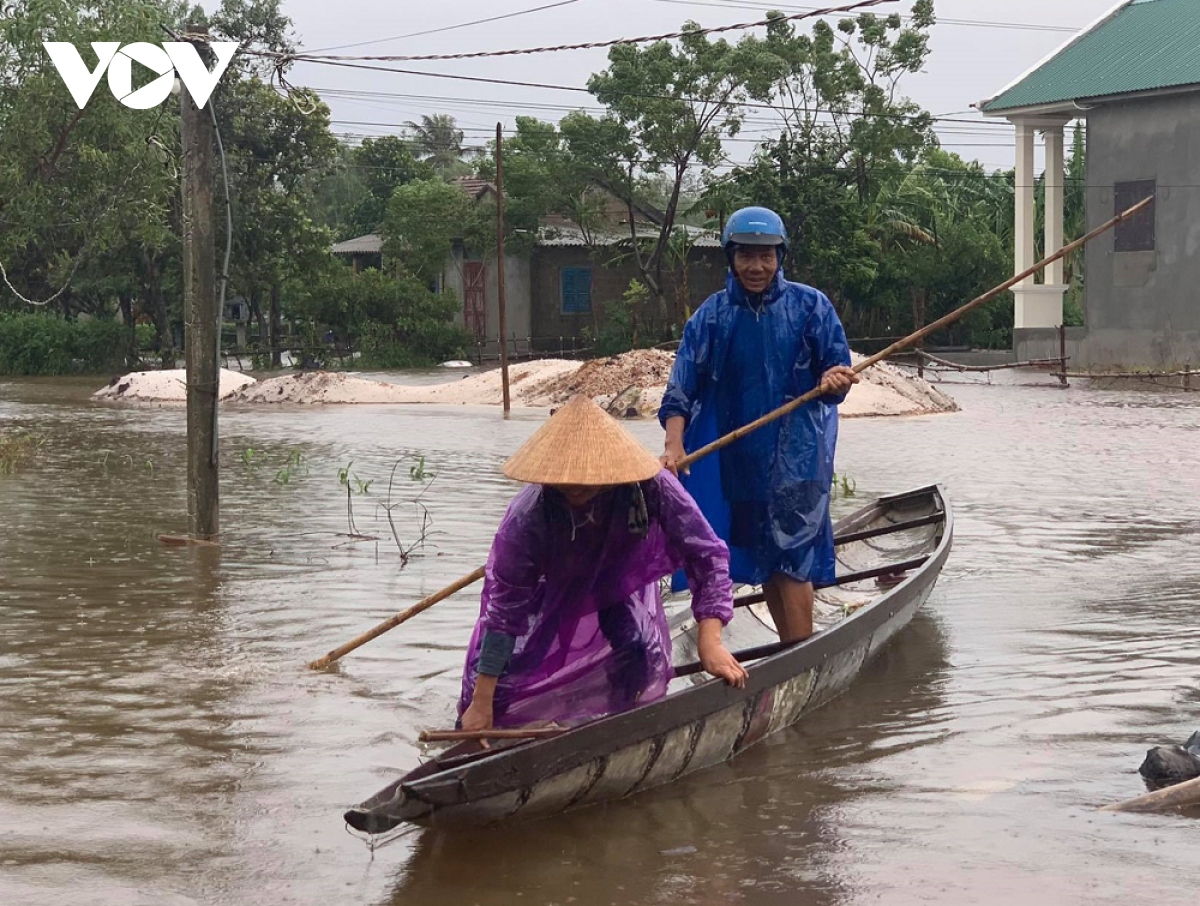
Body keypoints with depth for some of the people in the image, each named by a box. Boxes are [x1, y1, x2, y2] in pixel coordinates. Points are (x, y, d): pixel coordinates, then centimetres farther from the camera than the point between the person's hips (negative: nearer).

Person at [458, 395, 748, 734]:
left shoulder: (651, 488, -38)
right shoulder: (526, 516, -39)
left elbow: (706, 554, -29)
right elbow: (503, 607, -32)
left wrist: (710, 644, -38)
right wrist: (480, 704, -30)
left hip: (619, 584, 1)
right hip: (552, 590, -1)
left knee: (643, 655, -22)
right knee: (491, 681, -9)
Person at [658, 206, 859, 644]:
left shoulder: (809, 306, -1)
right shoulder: (711, 316, 5)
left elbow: (837, 368, 1)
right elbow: (683, 385, -1)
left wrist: (833, 380, -24)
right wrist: (674, 442, -16)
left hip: (795, 454, -3)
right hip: (738, 458, 4)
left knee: (790, 557, -11)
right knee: (762, 561, 9)